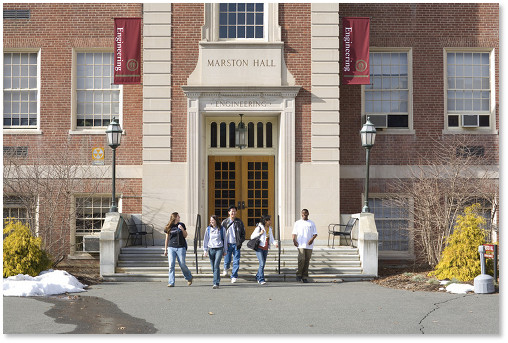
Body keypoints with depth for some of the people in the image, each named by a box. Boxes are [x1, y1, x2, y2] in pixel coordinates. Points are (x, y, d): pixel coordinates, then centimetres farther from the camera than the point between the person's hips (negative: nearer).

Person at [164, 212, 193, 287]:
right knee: (171, 265, -4)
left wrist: (182, 229, -10)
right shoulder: (169, 227, 5)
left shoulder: (181, 225, 5)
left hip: (181, 247, -1)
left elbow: (185, 236, 8)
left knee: (182, 264, 1)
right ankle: (171, 282, 1)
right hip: (171, 247, 1)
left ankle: (189, 278, 24)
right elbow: (167, 239, 11)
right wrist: (165, 249, 12)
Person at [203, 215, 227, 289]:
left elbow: (224, 240, 10)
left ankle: (216, 283, -16)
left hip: (219, 249, -3)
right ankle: (217, 280, 23)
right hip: (211, 249, 3)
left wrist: (225, 251, 11)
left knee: (216, 266, -15)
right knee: (213, 267, 6)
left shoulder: (222, 229, 2)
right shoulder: (208, 229, 8)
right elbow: (205, 240, 12)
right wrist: (205, 250, 5)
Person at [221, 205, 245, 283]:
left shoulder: (239, 222, 5)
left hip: (236, 244, 1)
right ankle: (226, 269, 38)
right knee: (227, 260, 3)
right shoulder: (225, 222, 3)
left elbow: (243, 233, 10)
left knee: (236, 261, -2)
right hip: (228, 244, -1)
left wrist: (240, 242, -3)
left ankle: (234, 276, 8)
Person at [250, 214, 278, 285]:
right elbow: (252, 237, -7)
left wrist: (275, 243, -12)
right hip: (259, 248, -6)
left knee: (263, 264, 12)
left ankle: (258, 277, 28)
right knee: (262, 263, -15)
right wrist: (260, 233, -20)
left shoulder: (270, 229, 10)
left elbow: (272, 239, 9)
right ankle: (261, 279, -11)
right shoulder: (259, 228, -8)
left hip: (266, 249, 6)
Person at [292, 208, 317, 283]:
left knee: (307, 261, 3)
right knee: (301, 259, -16)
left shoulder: (312, 223, 11)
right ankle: (299, 274, 0)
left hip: (309, 245, 2)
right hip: (301, 244, -2)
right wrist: (294, 240, -10)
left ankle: (305, 277, 10)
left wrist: (312, 239, -11)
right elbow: (294, 233, 8)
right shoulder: (297, 223, 10)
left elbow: (315, 233, 8)